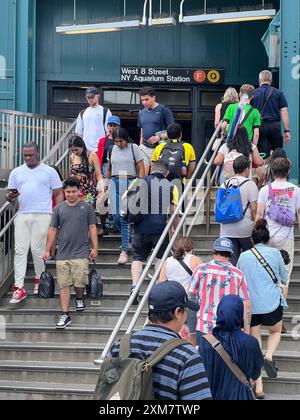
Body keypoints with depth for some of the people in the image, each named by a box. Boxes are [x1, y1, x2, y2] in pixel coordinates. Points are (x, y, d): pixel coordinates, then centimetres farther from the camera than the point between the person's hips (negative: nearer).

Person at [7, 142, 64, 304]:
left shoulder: (49, 172, 6)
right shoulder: (16, 173, 14)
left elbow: (58, 194, 5)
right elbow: (10, 195, 16)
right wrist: (10, 197, -9)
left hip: (42, 216, -3)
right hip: (22, 216, 3)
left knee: (37, 249, -1)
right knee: (20, 251, -2)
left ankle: (40, 280, 22)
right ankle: (19, 288, -2)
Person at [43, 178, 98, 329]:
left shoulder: (86, 207, 4)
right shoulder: (59, 209, 10)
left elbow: (92, 228, 5)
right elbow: (53, 230, 12)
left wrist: (95, 248, -1)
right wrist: (47, 250, 9)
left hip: (81, 252, -2)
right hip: (62, 253, 2)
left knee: (79, 281, -6)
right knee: (64, 284, -1)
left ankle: (79, 299, 28)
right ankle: (65, 315, 3)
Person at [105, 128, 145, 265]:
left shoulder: (133, 148, 0)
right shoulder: (112, 149, 13)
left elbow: (141, 168, -1)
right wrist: (106, 184, 17)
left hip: (130, 183, -4)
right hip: (115, 183, 4)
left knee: (125, 217, -10)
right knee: (116, 216, -2)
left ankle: (124, 250, -9)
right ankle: (127, 239, 25)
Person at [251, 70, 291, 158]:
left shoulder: (254, 94, 6)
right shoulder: (278, 93, 6)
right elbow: (284, 112, -1)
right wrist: (287, 131, 0)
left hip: (260, 126, 0)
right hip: (275, 126, 0)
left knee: (263, 155, 1)